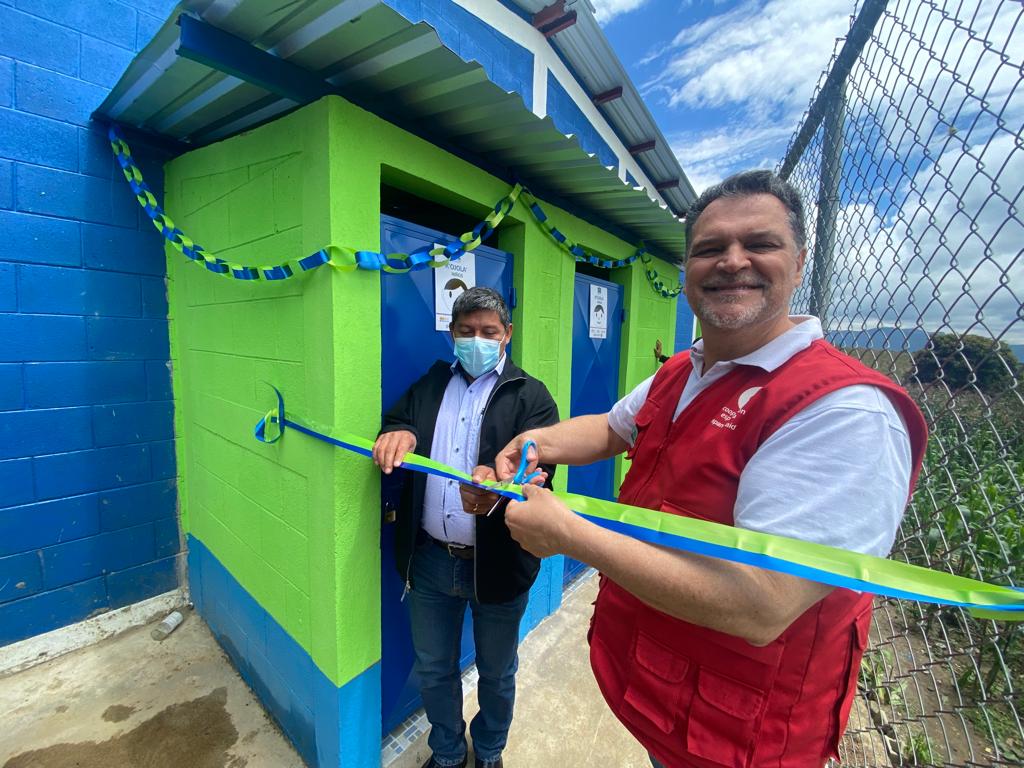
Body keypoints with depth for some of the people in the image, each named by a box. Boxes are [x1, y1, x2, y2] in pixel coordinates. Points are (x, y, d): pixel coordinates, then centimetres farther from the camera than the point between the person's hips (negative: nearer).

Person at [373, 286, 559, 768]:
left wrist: (497, 494, -40)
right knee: (433, 670, 23)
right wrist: (396, 434, -22)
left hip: (496, 562, -2)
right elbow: (397, 420, 3)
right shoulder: (430, 384, 7)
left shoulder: (530, 396, -8)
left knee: (497, 674, 22)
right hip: (430, 560, 3)